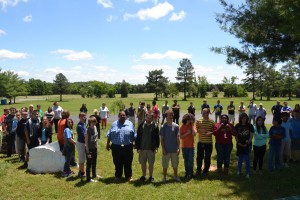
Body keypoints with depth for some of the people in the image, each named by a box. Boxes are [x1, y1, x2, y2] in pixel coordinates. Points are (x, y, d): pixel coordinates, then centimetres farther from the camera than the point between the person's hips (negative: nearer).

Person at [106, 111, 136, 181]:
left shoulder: (130, 124, 5)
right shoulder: (114, 124, 6)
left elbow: (134, 136, 7)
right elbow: (109, 135, 9)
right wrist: (108, 144, 7)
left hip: (128, 147, 0)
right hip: (116, 147, 1)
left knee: (128, 162, 7)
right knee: (117, 163, 10)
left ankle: (129, 176, 21)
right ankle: (118, 175, 26)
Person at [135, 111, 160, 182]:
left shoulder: (155, 126, -3)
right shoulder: (141, 126, 0)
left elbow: (157, 137, -1)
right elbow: (138, 137, 0)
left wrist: (156, 147, -6)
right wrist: (138, 148, -4)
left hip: (151, 149, -1)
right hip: (142, 148, 2)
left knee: (151, 163, 8)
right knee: (143, 163, 12)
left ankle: (151, 176, 22)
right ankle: (143, 176, 27)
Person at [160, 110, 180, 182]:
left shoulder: (176, 126, -2)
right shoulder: (163, 127, -5)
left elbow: (177, 138, 3)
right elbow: (162, 139, -2)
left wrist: (178, 148, -1)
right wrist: (163, 149, -7)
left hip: (174, 149, 1)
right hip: (166, 149, -1)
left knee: (175, 164, 13)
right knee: (165, 165, 9)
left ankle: (176, 176, 31)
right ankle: (164, 177, 25)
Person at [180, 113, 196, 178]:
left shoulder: (192, 126, 1)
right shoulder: (182, 127, -1)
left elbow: (194, 134, -18)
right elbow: (181, 137, -7)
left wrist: (192, 125, -14)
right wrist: (187, 133, -17)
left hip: (191, 146, 0)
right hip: (184, 147, 0)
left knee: (191, 161, -2)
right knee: (186, 161, 9)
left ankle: (191, 174, 10)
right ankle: (187, 173, 20)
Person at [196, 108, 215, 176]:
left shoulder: (212, 122, 1)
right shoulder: (198, 121, 1)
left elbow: (214, 131, 4)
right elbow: (195, 130, -1)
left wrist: (210, 132, -17)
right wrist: (201, 130, -20)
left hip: (209, 142, 0)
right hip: (200, 142, 0)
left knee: (207, 157, 8)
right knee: (199, 156, 5)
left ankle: (205, 171, 23)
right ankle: (199, 170, 24)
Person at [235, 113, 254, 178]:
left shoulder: (250, 126, -3)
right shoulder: (237, 126, 0)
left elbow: (251, 135, -4)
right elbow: (236, 135, 4)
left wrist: (248, 142, -14)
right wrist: (238, 142, -7)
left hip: (247, 145, -1)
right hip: (239, 145, 1)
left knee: (247, 159, 1)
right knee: (240, 158, 12)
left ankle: (247, 173, 11)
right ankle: (239, 171, 26)